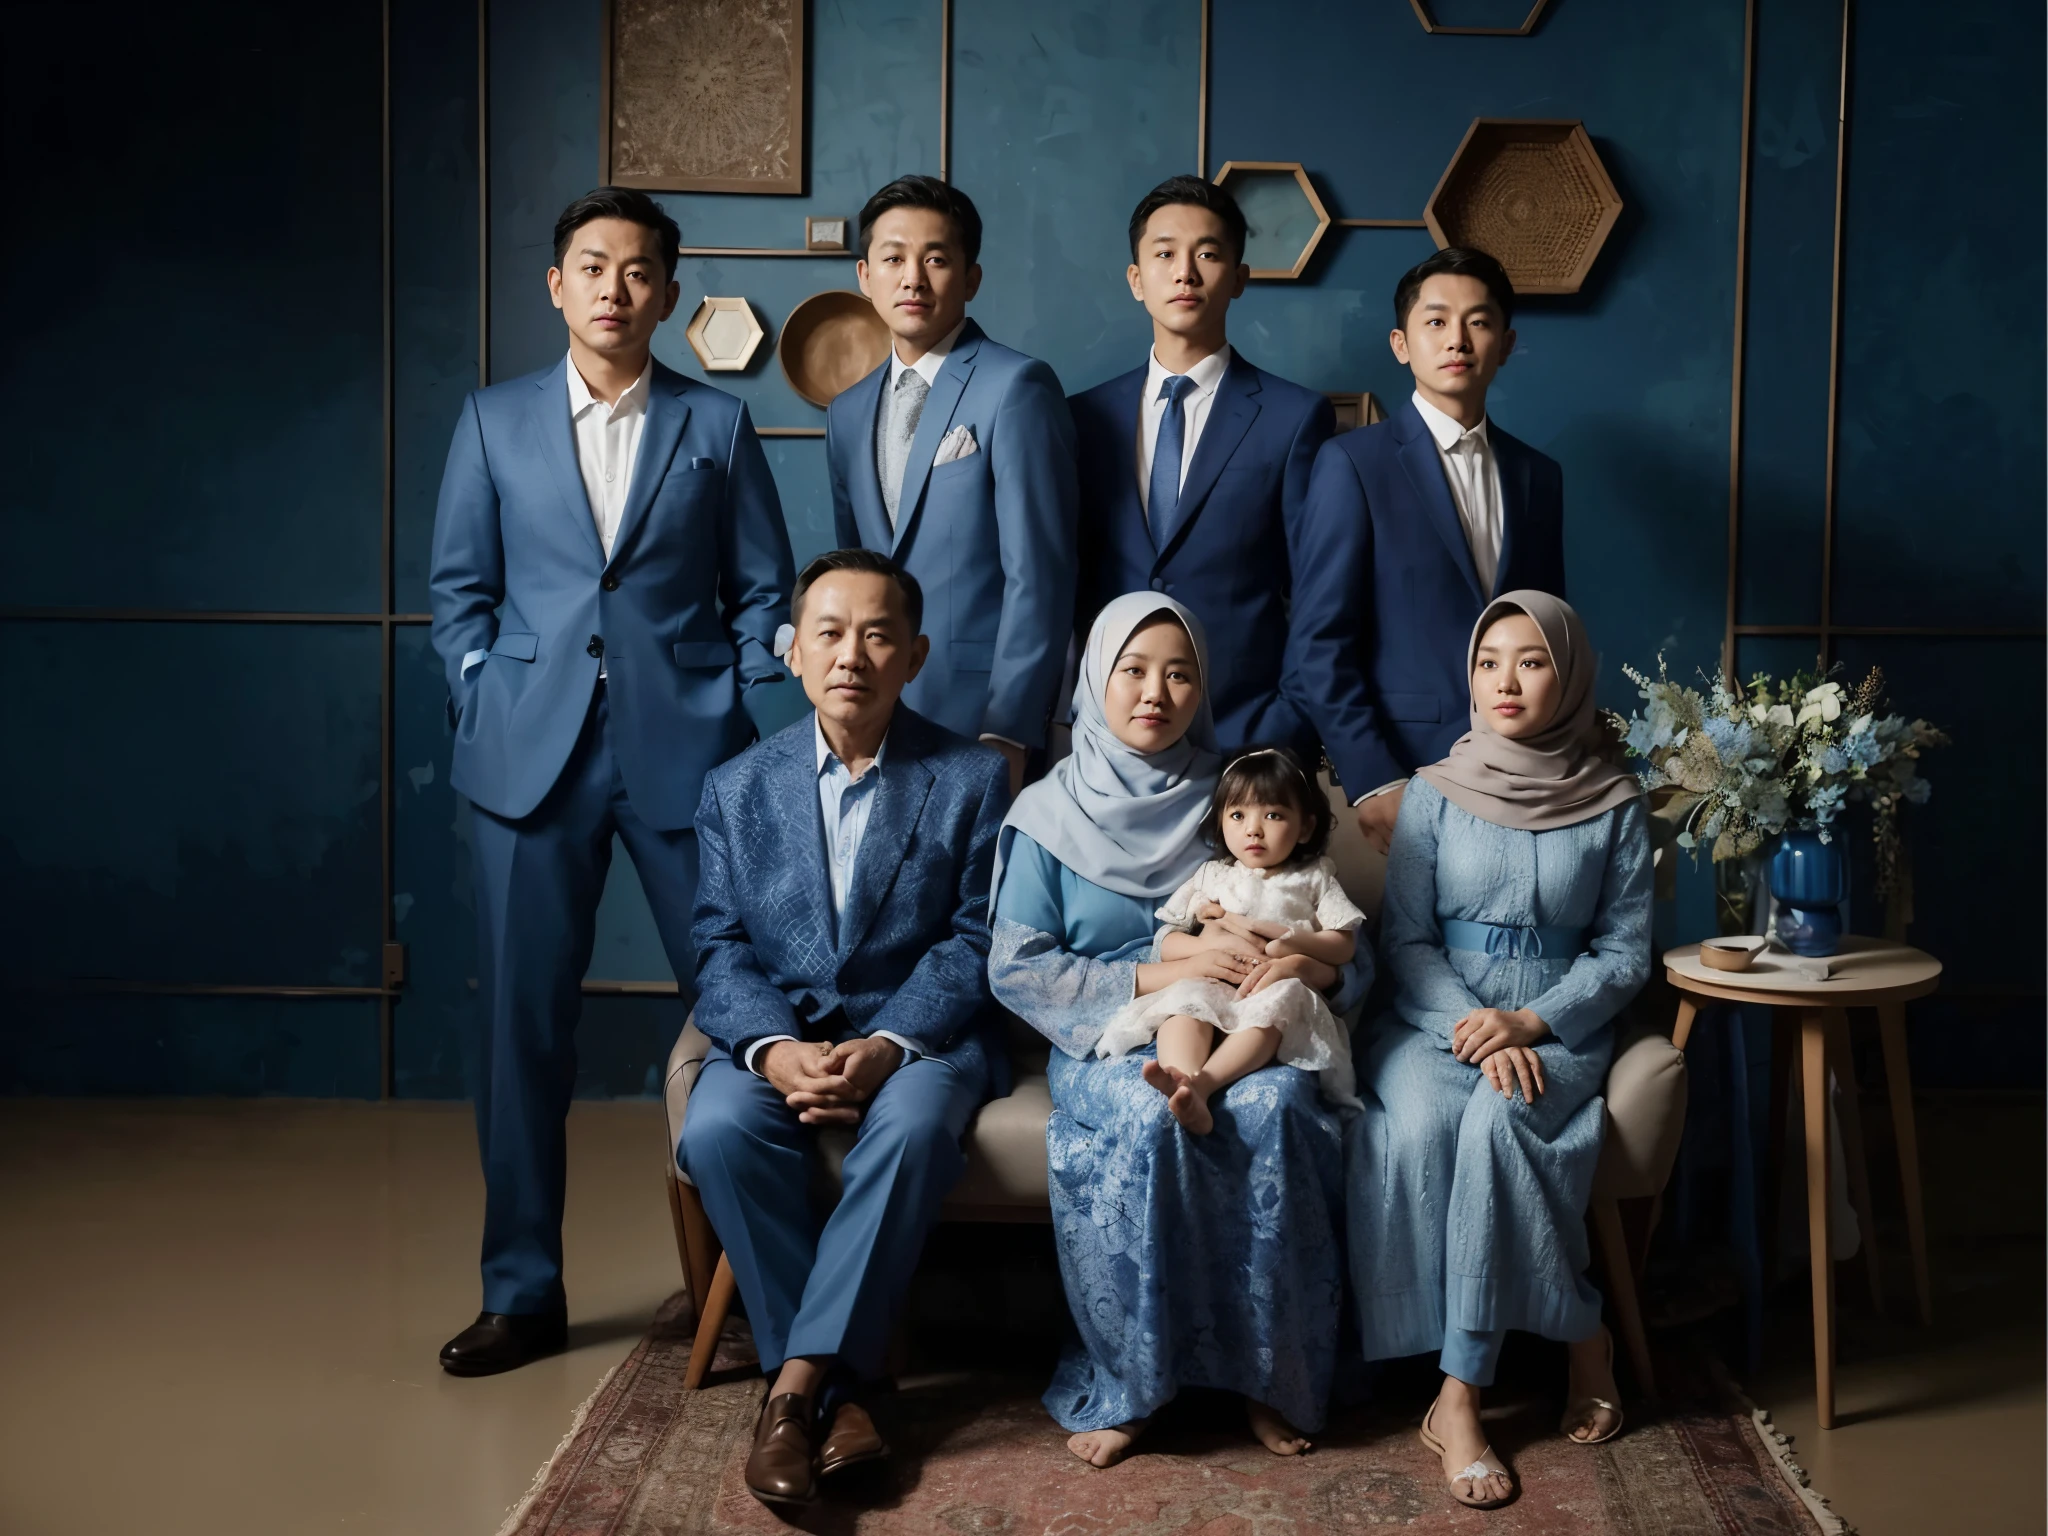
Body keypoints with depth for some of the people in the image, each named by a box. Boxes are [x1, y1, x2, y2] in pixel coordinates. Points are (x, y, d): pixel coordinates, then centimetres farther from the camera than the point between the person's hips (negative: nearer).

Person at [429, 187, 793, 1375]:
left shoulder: (717, 423, 8)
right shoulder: (495, 421, 11)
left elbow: (763, 587, 9)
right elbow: (460, 586, 13)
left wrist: (733, 710, -1)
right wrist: (487, 706, 2)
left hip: (684, 752, -1)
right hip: (534, 754, 1)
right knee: (524, 1020, 3)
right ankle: (524, 1290, 15)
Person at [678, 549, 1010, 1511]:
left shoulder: (971, 780, 2)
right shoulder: (737, 789, 9)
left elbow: (972, 941, -4)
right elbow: (722, 947, 2)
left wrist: (884, 1047, -21)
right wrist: (776, 1049, -19)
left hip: (919, 1028, -2)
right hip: (776, 1028, 2)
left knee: (911, 1130, -35)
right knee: (717, 1132, -30)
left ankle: (798, 1384, -27)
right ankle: (836, 1393, -23)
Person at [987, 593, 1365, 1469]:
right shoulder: (1052, 814, 4)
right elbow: (1015, 970, -4)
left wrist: (1307, 962, -14)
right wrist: (1161, 976, -13)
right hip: (1106, 1042, -2)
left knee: (1277, 1105, -32)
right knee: (1155, 1116, -35)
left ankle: (1269, 1370, -19)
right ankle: (1126, 1381, -21)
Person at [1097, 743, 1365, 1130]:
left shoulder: (1314, 879, 15)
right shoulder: (1211, 876, 19)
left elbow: (1343, 947, 5)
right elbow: (1167, 944, 15)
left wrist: (1265, 930, -4)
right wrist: (1214, 943, -7)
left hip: (1279, 989, -2)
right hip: (1212, 987, 2)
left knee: (1279, 1000, -37)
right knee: (1186, 997, -32)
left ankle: (1203, 1081, -56)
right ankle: (1186, 1091, -59)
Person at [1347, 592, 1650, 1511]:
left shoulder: (1614, 803, 5)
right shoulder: (1436, 793, 6)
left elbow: (1625, 951, 3)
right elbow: (1403, 940, 3)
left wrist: (1531, 1022, -14)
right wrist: (1472, 1026, -15)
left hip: (1558, 1028, -1)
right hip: (1436, 1020, 1)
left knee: (1497, 1121, -34)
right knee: (1419, 1123, -33)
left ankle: (1459, 1398, -23)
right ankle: (1582, 1340, -21)